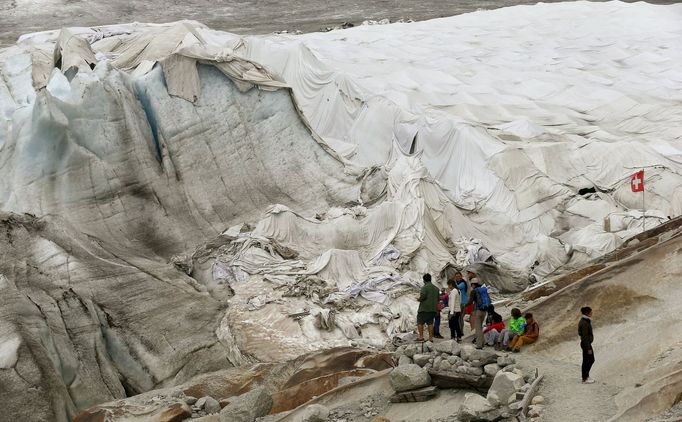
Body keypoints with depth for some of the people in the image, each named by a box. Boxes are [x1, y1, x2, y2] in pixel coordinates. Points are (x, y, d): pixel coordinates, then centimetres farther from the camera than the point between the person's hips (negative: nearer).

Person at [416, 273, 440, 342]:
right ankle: (431, 337, 8)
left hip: (424, 308, -6)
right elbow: (438, 299, 13)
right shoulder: (436, 288, 12)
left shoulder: (424, 287, -10)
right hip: (433, 309, 6)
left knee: (420, 322, 1)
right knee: (430, 323, 10)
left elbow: (423, 296, -22)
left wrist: (419, 299, -3)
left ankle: (421, 336, -6)